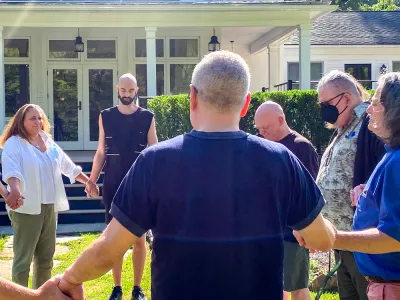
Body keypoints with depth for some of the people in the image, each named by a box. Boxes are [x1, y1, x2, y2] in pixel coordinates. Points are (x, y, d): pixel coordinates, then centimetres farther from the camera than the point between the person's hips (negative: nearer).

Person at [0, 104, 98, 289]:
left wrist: (88, 181, 30)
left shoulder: (49, 143, 14)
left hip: (50, 207, 7)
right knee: (23, 259, -6)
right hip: (26, 208, -7)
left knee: (46, 257, 15)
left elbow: (68, 166, 26)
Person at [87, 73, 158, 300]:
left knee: (139, 238, 4)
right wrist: (92, 180, -1)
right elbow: (101, 153, 8)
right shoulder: (106, 117, 4)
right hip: (113, 186, 1)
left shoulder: (147, 117, 1)